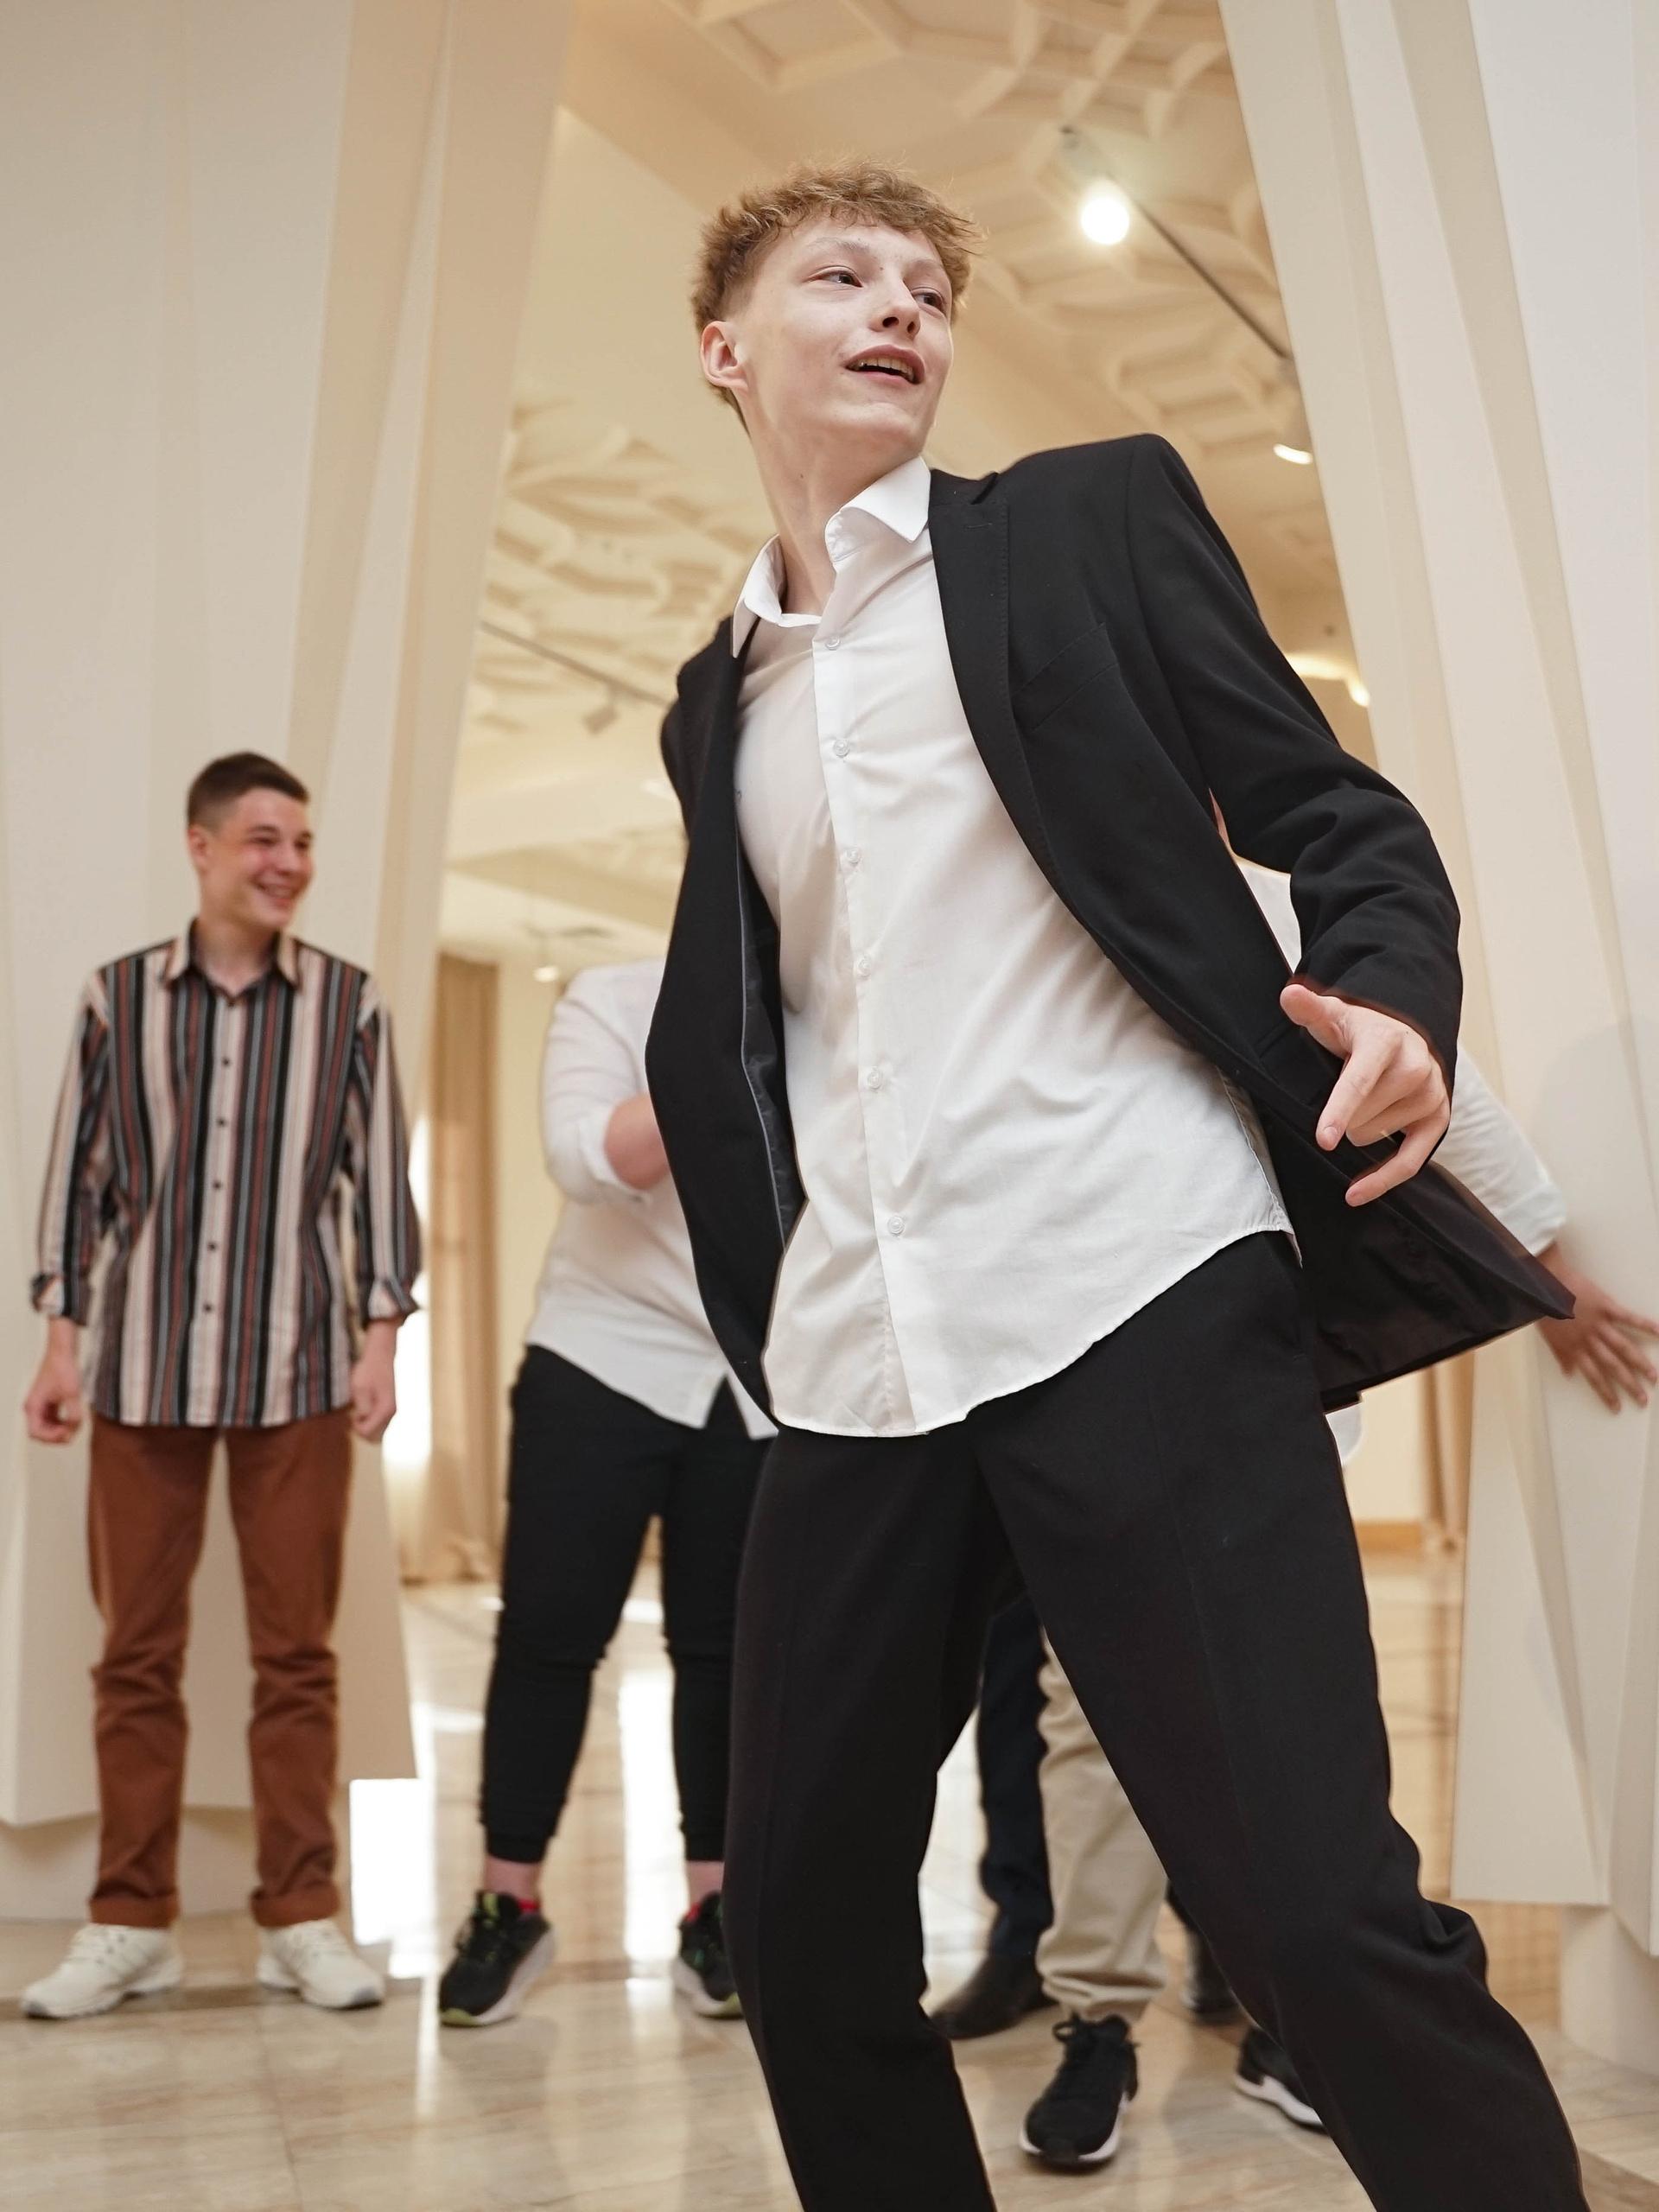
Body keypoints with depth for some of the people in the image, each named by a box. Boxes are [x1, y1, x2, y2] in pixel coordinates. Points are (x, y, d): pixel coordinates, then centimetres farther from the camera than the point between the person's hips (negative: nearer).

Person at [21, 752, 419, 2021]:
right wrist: (60, 1341, 4)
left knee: (296, 1651, 4)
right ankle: (132, 1922, 18)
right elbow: (80, 1175, 8)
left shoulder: (349, 1003, 3)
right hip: (144, 1366, 1)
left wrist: (381, 1340, -3)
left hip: (299, 1369, -1)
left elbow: (382, 1177, 4)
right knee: (137, 1652, 7)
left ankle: (302, 1916, 14)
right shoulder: (119, 997, 6)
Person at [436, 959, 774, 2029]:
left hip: (759, 1386, 2)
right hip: (603, 1361, -2)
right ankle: (509, 1908, 13)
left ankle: (713, 1915, 14)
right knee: (550, 1630, -1)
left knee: (724, 1647, 4)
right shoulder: (611, 1001, -3)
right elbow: (587, 1160, -20)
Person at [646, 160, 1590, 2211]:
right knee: (797, 1918, 10)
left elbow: (1333, 809, 5)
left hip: (1134, 1293, -4)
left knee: (1321, 1913, -11)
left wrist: (1397, 995, -16)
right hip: (858, 1366, 5)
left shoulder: (1093, 517, 11)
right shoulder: (719, 699, 21)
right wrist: (759, 1310, 15)